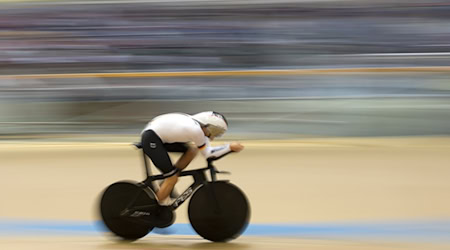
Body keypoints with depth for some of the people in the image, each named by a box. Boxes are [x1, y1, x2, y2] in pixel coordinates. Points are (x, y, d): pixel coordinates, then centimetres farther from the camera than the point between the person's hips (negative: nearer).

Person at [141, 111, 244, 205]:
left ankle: (166, 183, 12)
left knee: (192, 150, 7)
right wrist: (230, 147, -8)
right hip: (151, 139, -9)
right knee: (172, 177, -6)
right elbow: (207, 154, -12)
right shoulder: (196, 129, -21)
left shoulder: (197, 124, 6)